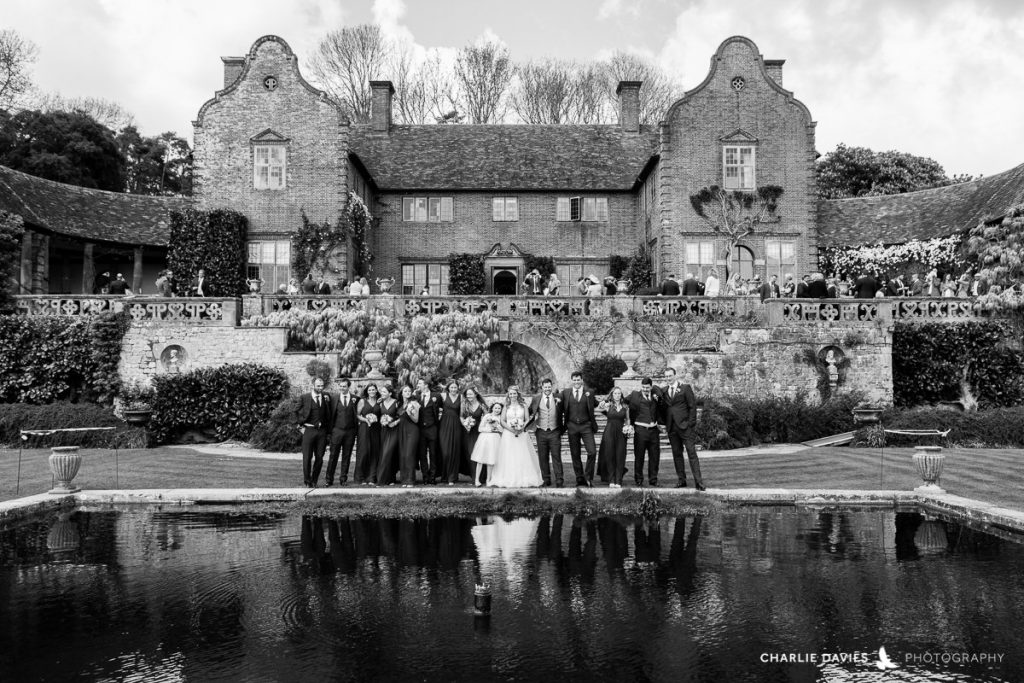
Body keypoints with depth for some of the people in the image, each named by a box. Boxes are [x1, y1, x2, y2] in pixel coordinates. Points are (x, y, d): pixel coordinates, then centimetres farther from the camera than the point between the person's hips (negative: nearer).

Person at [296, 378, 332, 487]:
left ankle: (314, 480, 18)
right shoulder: (304, 398, 1)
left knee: (319, 457, 5)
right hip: (308, 430, -3)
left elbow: (331, 415, 11)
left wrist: (328, 402, -1)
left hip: (322, 431, 3)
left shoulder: (326, 397, 9)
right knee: (307, 457, 0)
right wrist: (301, 426, 1)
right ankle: (307, 480, 14)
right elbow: (298, 413, 7)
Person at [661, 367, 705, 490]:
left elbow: (692, 406, -2)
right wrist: (665, 423, 6)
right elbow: (662, 408, 17)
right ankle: (681, 480, 14)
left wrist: (691, 423, -8)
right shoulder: (664, 391, 12)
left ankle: (698, 482, -7)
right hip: (671, 428, 4)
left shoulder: (685, 388, 0)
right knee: (676, 454, 7)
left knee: (692, 453, -6)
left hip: (685, 426, -4)